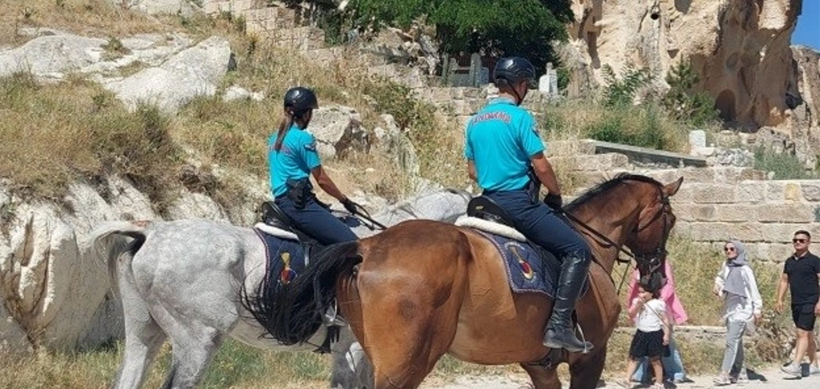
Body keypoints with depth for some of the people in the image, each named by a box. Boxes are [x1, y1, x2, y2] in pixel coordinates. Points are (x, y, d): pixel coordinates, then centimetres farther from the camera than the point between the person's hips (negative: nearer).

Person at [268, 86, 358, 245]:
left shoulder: (275, 138, 18)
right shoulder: (303, 138, -8)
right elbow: (321, 179, -5)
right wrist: (344, 200, 9)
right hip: (299, 204, -9)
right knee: (351, 243, -16)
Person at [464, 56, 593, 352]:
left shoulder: (475, 121, 12)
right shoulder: (519, 117, -11)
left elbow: (472, 171, 17)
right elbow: (541, 166, -13)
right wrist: (556, 195, 2)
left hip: (490, 202, 9)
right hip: (518, 203, -9)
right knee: (578, 250, -10)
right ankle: (559, 326, -19)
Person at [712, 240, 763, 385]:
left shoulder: (744, 269, -11)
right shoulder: (726, 266, 9)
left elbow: (753, 290, -9)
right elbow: (720, 276, 31)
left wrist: (757, 309, -9)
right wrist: (717, 285, 10)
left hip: (741, 309, -7)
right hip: (730, 308, 7)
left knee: (732, 340, -15)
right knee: (736, 341, 13)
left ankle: (725, 373, -21)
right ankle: (738, 372, 21)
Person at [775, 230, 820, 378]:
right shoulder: (790, 261, 12)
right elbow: (784, 281, 17)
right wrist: (779, 300, 9)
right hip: (796, 303, 7)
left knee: (802, 333, -14)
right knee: (808, 334, 15)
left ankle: (796, 366, -22)